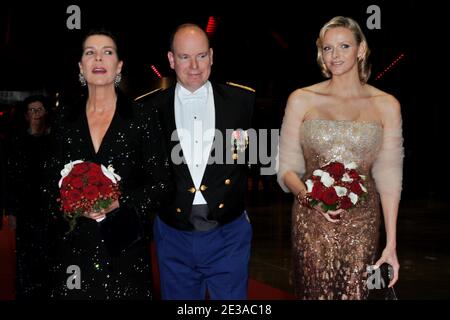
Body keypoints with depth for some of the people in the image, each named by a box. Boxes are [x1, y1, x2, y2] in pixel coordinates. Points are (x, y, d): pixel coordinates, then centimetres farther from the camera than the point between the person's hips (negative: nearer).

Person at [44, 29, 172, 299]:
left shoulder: (142, 119, -2)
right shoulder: (66, 120, 7)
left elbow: (161, 184, -1)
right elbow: (53, 182, 11)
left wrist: (119, 202, -16)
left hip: (126, 246, -2)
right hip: (76, 244, 2)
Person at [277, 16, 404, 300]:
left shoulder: (386, 105, 2)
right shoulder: (301, 100, 1)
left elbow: (389, 177, 2)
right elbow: (287, 168, 3)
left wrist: (391, 244, -2)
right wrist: (309, 196, -18)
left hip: (361, 221, 0)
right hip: (311, 220, 0)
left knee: (355, 292, 3)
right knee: (315, 292, 6)